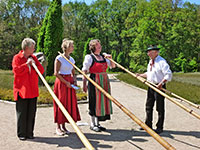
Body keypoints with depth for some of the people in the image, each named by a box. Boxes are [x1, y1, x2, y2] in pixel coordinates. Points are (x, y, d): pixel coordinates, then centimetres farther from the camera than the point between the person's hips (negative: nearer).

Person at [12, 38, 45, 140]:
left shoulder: (33, 58, 12)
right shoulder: (17, 58, -2)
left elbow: (41, 71, 8)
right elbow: (16, 70, -16)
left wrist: (35, 64, -7)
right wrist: (27, 64, -14)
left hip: (33, 90, 5)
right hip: (21, 90, -4)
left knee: (31, 113, 8)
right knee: (22, 113, 2)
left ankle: (30, 132, 18)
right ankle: (21, 134, 13)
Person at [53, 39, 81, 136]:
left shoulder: (72, 59, 13)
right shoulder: (59, 58, -8)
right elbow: (56, 73, -13)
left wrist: (74, 80, 1)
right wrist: (66, 82, -16)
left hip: (69, 83, 7)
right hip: (61, 82, -7)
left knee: (69, 104, 6)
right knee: (60, 104, -2)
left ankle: (63, 126, 16)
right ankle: (58, 127, 9)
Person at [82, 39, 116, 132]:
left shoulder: (103, 57, 14)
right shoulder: (89, 57, -5)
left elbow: (113, 66, 18)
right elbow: (84, 71, -9)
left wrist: (110, 58, 0)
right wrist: (84, 84, -15)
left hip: (104, 81, 7)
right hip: (94, 81, -7)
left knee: (102, 101, 9)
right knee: (94, 102, -2)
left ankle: (97, 123, 20)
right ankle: (92, 124, 10)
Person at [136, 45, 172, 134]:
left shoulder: (162, 61, -14)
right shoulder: (150, 61, 13)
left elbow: (169, 74, -21)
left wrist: (161, 83, -29)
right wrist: (141, 75, 15)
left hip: (159, 87, -8)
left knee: (160, 108, 1)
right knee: (148, 106, 14)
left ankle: (159, 127, 12)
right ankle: (148, 124, 27)